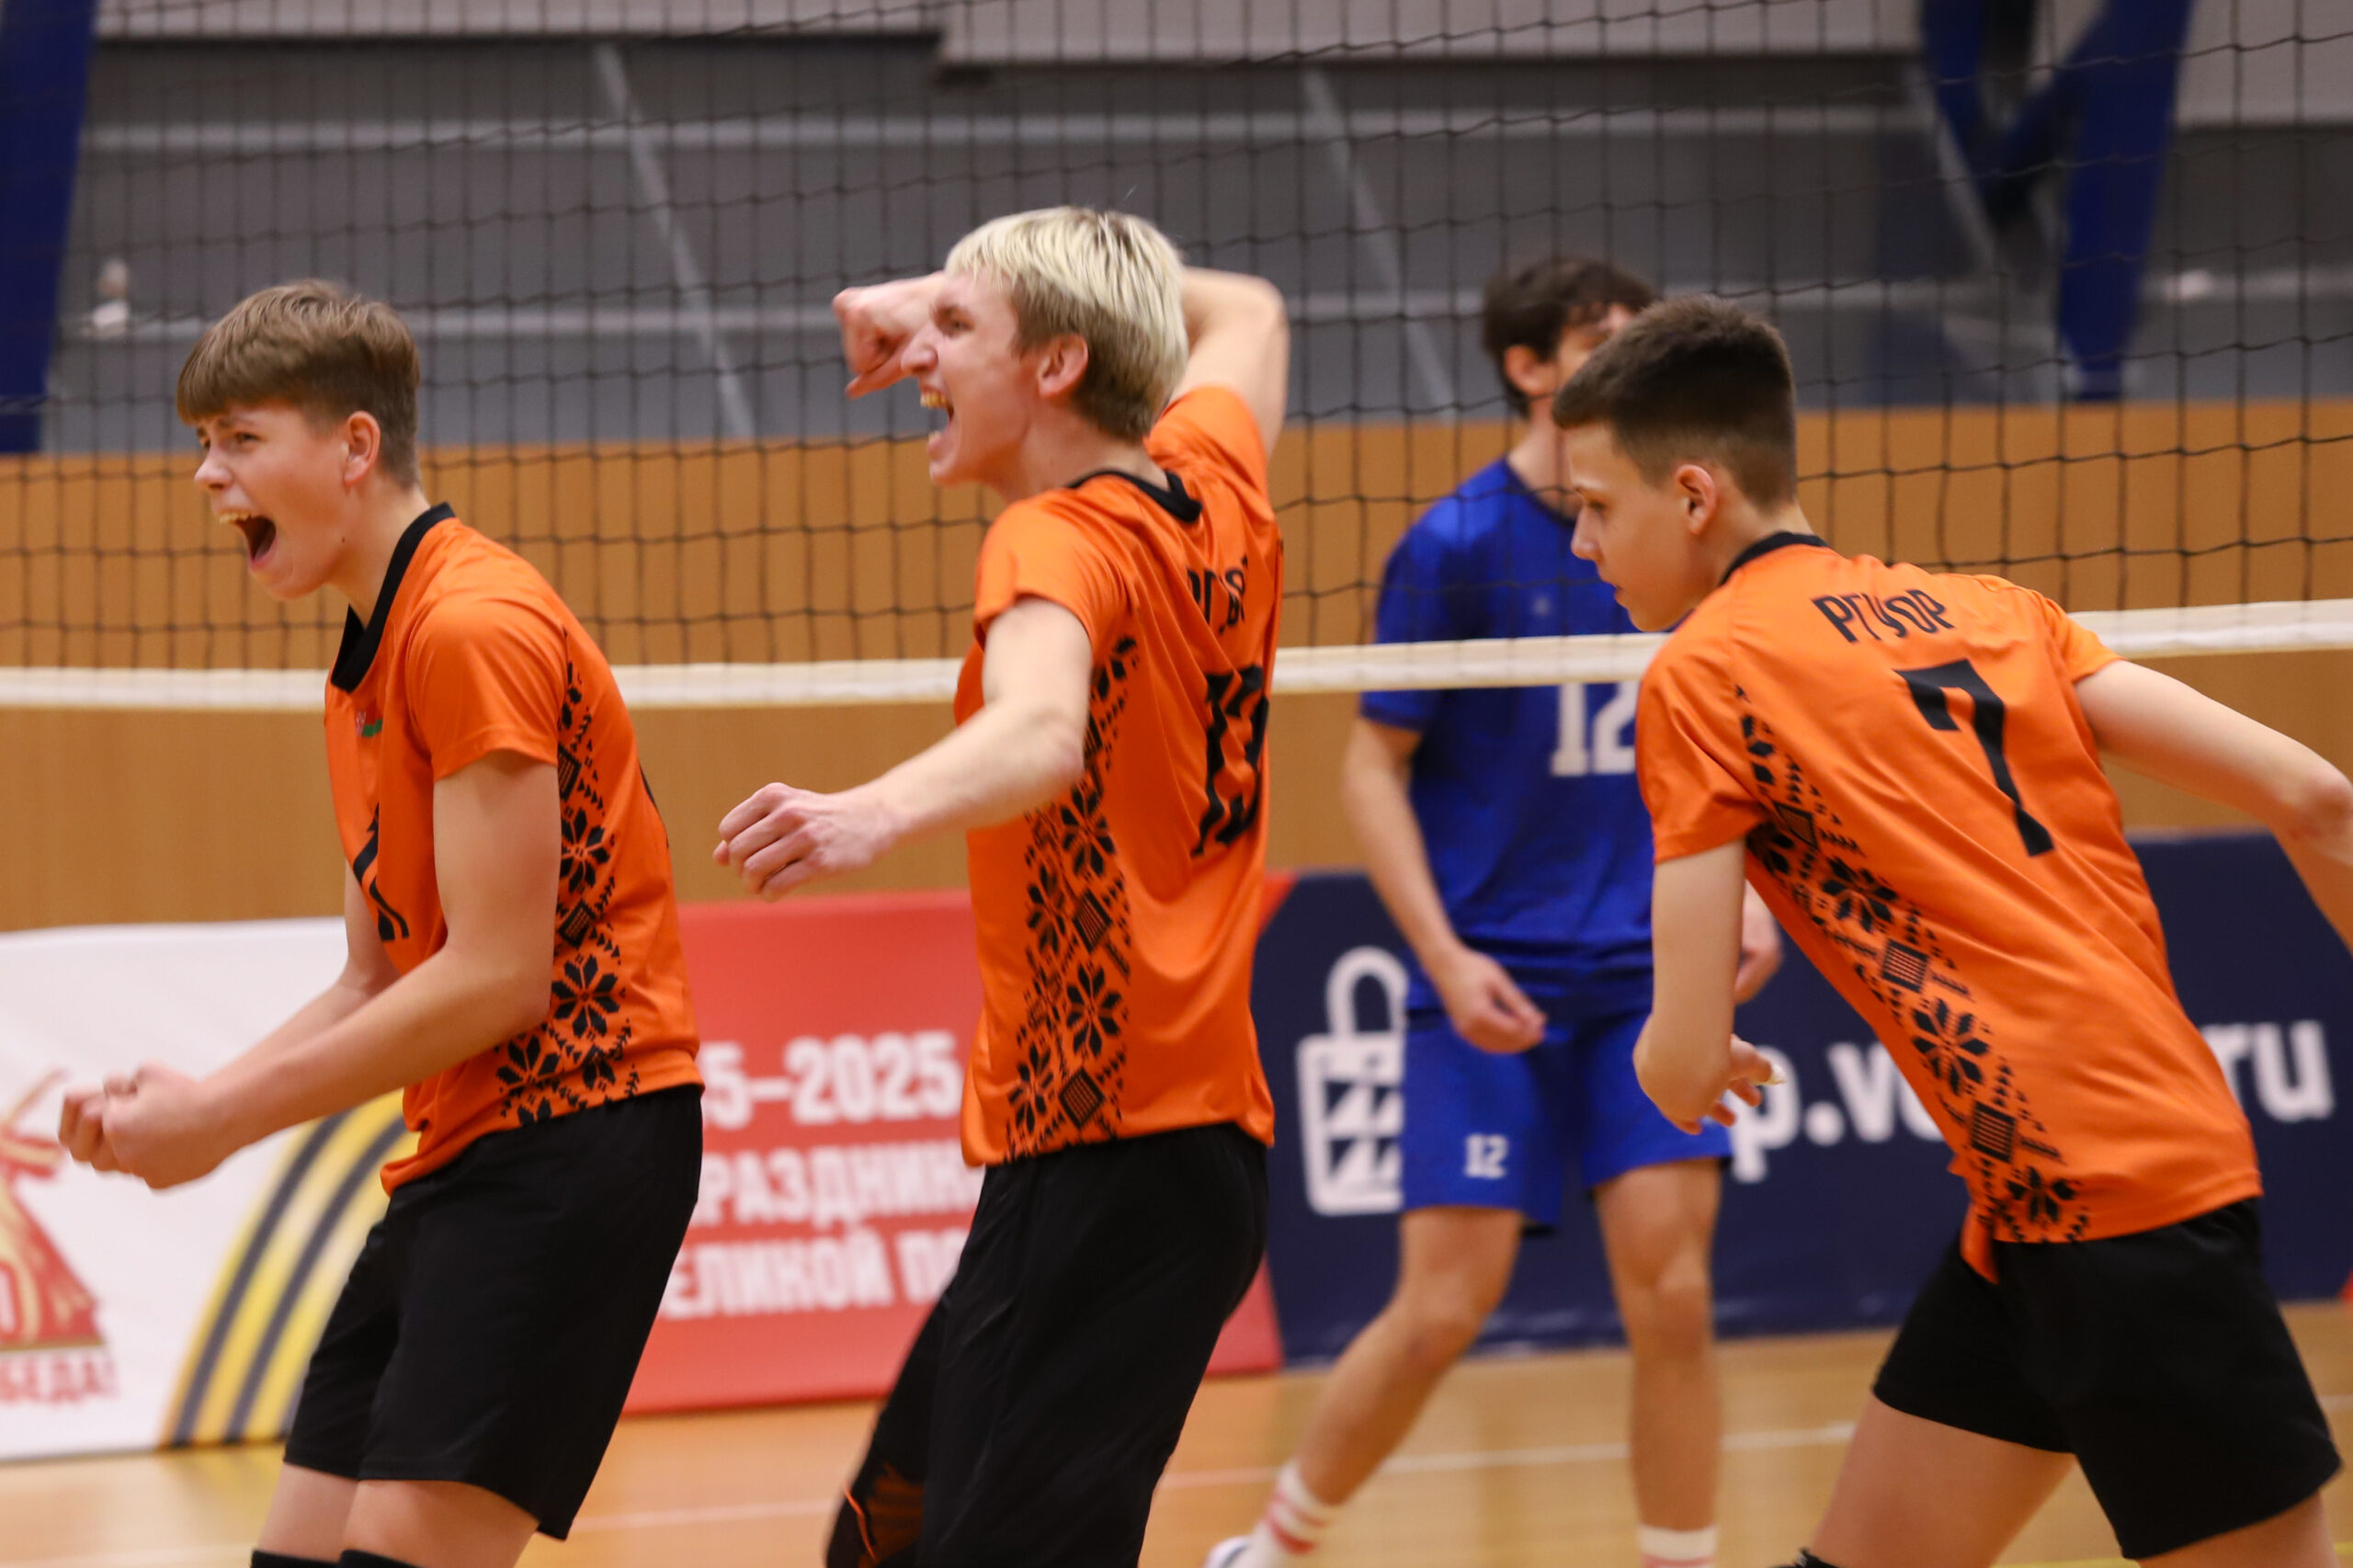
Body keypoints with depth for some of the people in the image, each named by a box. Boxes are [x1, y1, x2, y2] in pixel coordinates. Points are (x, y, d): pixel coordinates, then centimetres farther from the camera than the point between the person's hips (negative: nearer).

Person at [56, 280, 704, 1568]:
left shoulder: (473, 629, -14)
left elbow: (496, 977, -18)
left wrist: (226, 1120, -13)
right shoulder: (364, 666, 18)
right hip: (457, 1159, 10)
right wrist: (192, 1100, 1)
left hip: (574, 1129, -10)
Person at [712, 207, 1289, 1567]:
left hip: (1100, 1154, -10)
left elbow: (1043, 734, -37)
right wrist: (950, 300, 29)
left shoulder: (1062, 541, -14)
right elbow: (1247, 314, 32)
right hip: (1210, 1136, 10)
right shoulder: (1214, 487, 9)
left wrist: (873, 815, -55)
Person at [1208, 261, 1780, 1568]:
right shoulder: (1460, 543, -8)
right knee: (1444, 1310, -5)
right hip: (1497, 987, -4)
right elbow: (1374, 765, -5)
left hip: (1647, 972, 4)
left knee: (1673, 1292, -6)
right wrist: (1444, 955, -15)